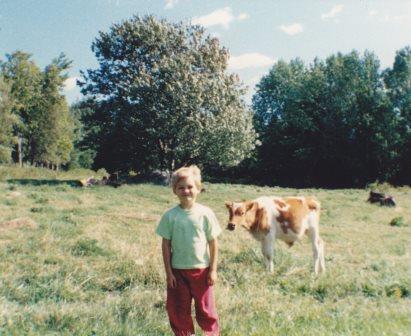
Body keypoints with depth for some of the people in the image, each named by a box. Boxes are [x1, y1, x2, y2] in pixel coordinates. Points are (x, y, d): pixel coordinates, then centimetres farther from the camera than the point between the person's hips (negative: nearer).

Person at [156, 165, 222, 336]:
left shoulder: (205, 213, -10)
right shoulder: (170, 215, -9)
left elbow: (213, 243, -4)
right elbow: (166, 244, -3)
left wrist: (213, 270, -4)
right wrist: (168, 271, -3)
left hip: (202, 270, -1)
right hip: (177, 271, 1)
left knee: (205, 309, 13)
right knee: (178, 310, 13)